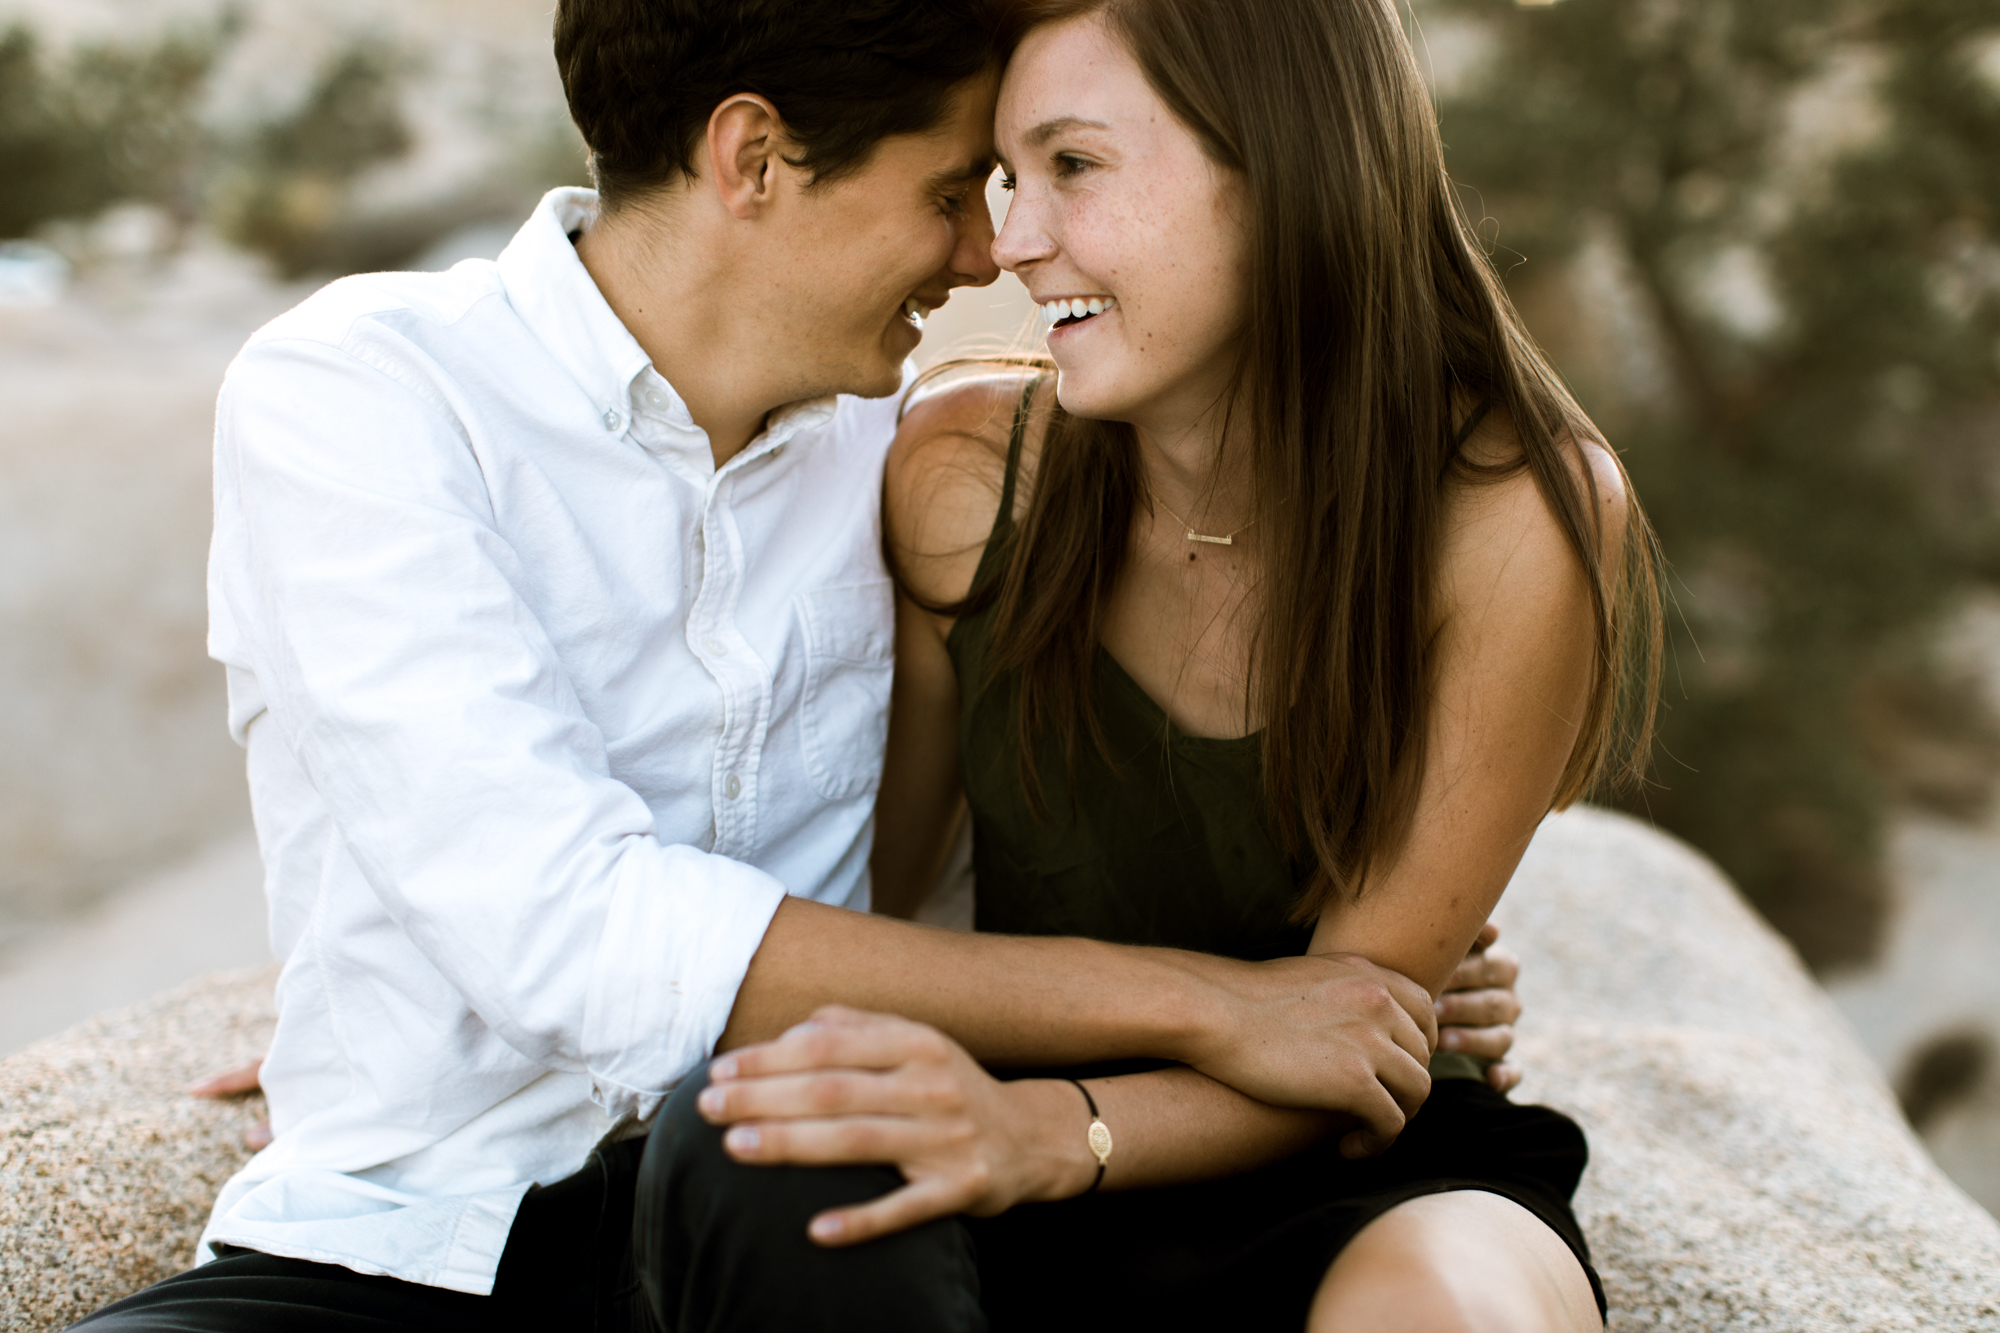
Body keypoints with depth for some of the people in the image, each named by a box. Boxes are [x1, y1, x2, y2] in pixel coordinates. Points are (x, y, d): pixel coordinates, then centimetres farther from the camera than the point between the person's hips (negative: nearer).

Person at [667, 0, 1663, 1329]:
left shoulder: (1524, 521, -15)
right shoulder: (963, 470, -7)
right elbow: (868, 872, 5)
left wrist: (1046, 1135, -31)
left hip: (1351, 1186, -1)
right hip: (1025, 1210, 2)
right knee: (757, 1166, -31)